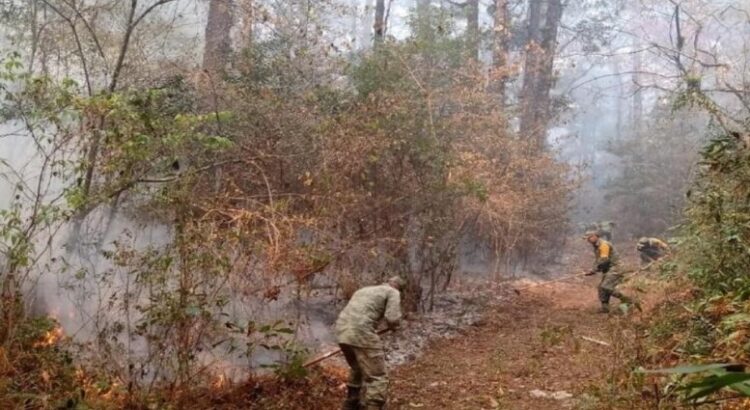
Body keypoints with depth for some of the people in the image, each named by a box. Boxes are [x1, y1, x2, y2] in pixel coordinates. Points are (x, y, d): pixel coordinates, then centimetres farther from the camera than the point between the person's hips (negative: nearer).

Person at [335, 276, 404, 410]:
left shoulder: (364, 290, 31)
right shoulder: (393, 292, 8)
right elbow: (392, 319, -8)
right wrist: (392, 325, 15)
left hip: (342, 331, 8)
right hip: (361, 333, -8)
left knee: (358, 369, 31)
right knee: (378, 379, -3)